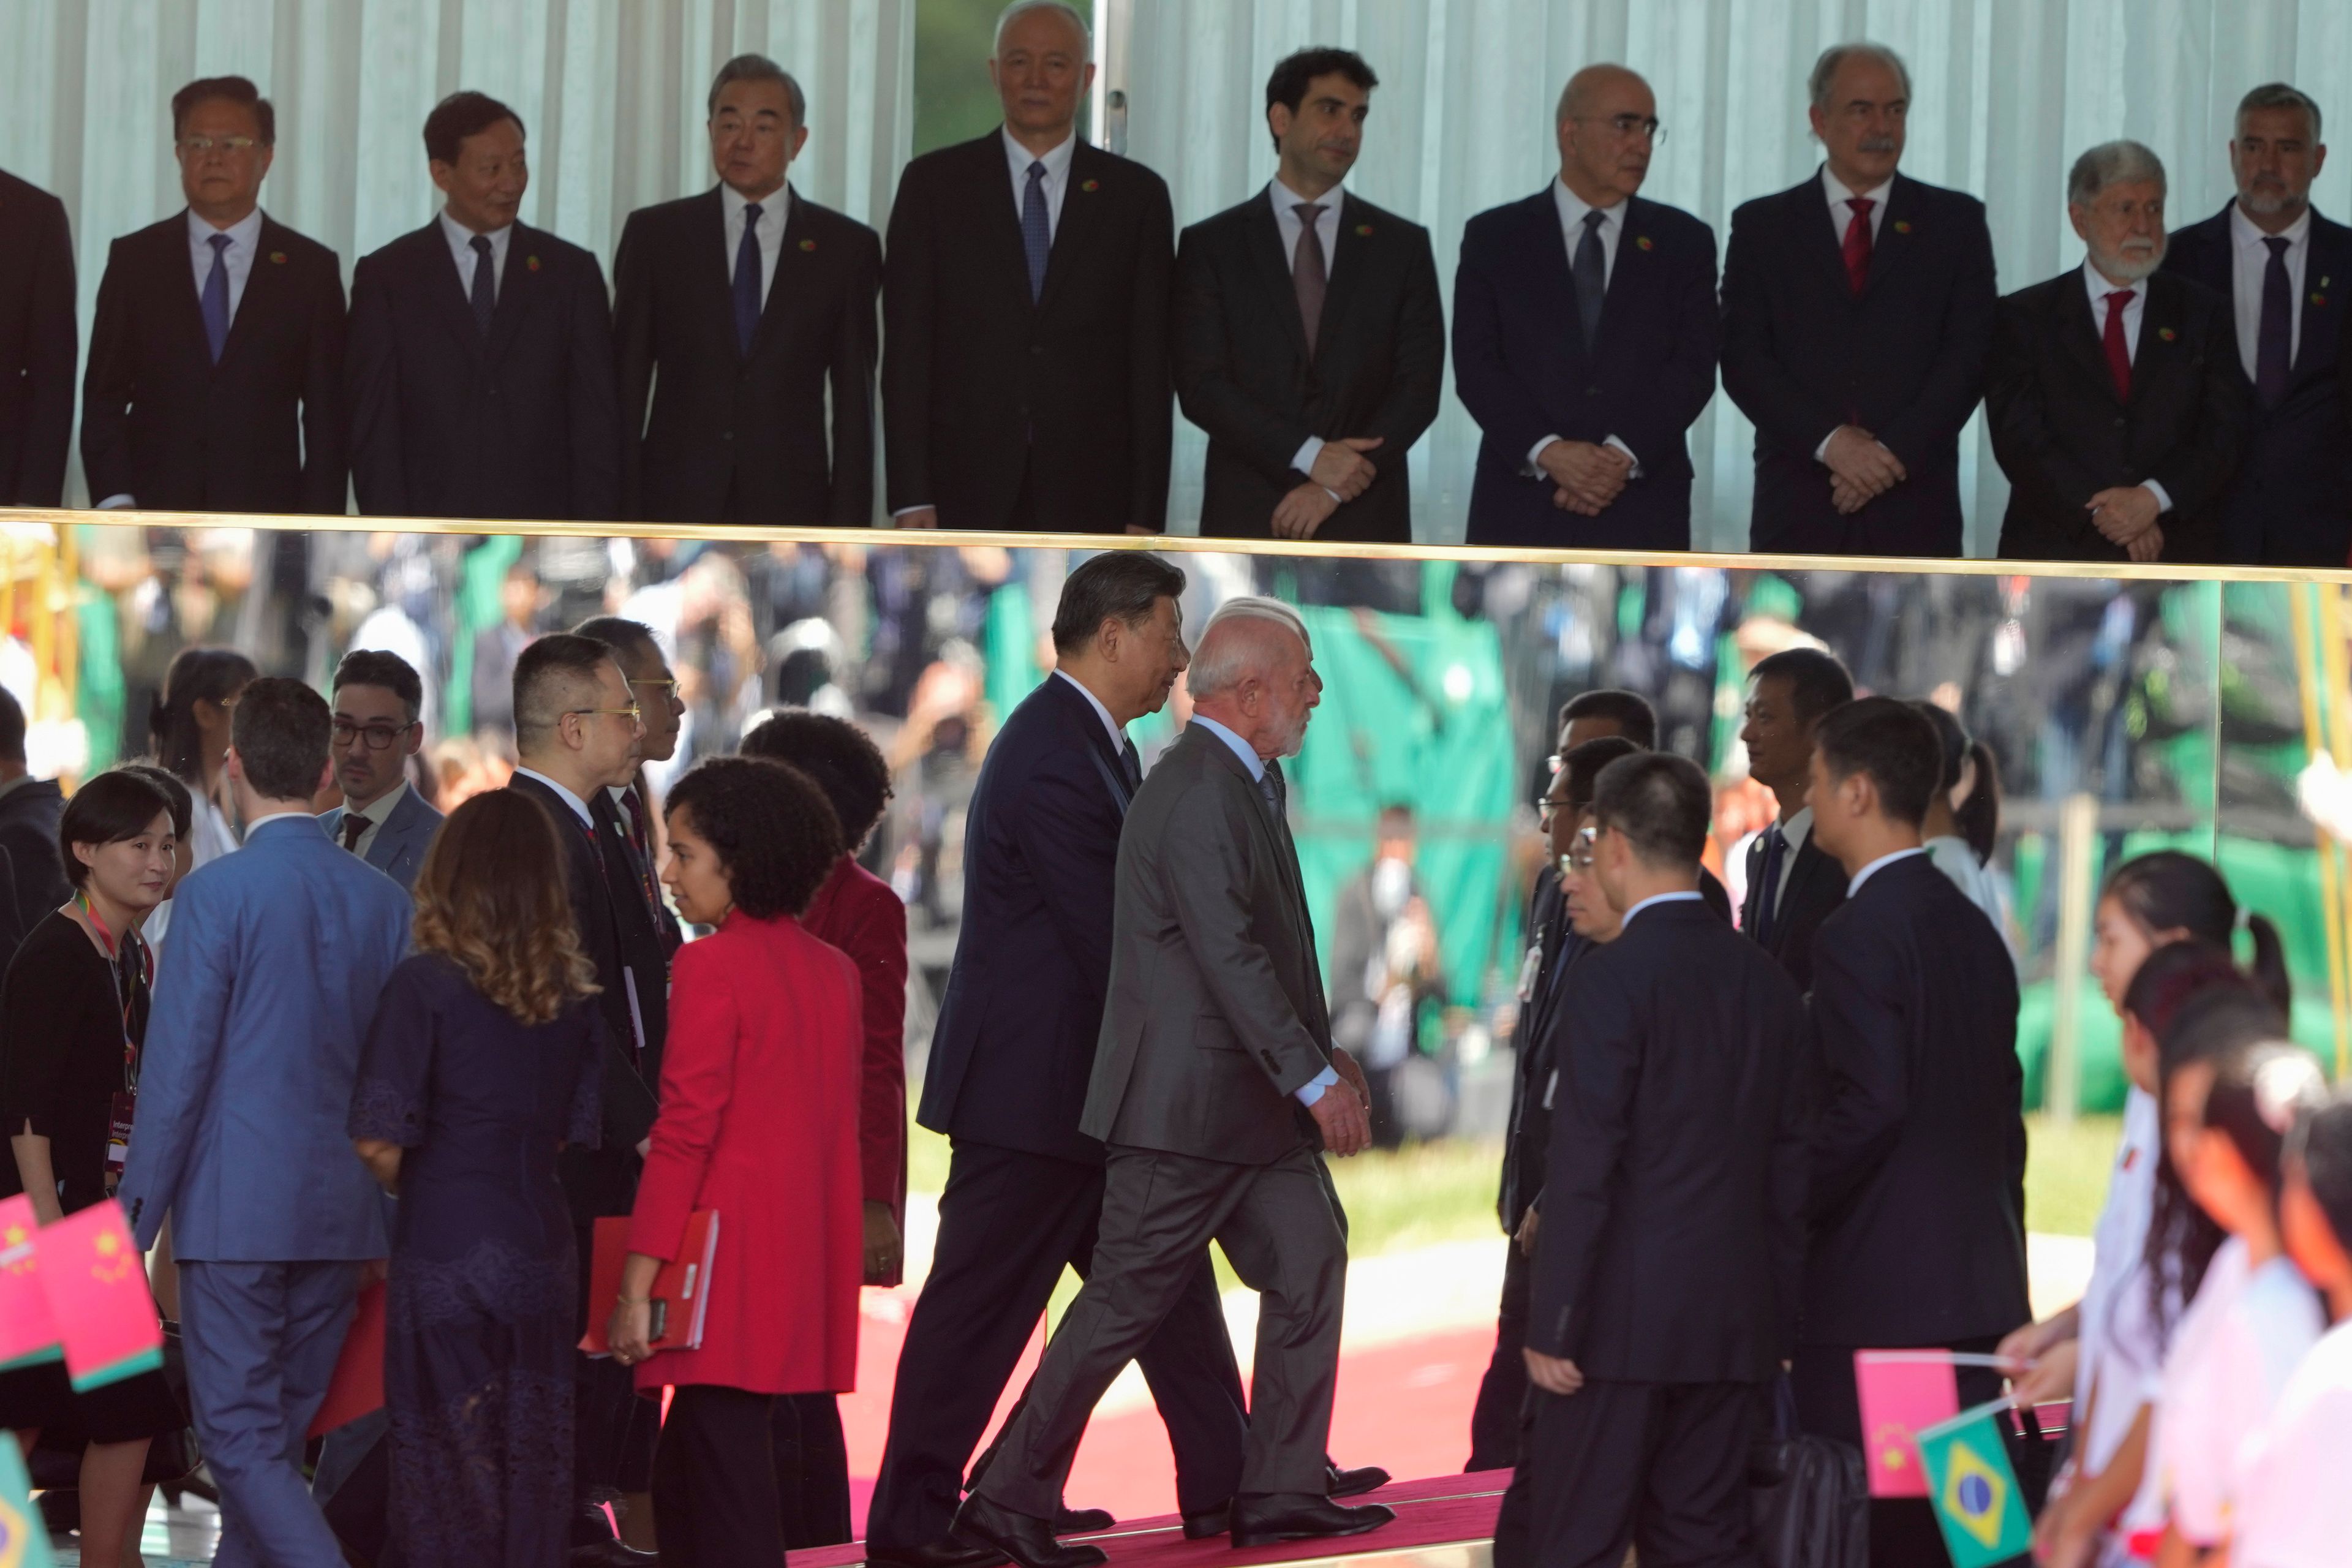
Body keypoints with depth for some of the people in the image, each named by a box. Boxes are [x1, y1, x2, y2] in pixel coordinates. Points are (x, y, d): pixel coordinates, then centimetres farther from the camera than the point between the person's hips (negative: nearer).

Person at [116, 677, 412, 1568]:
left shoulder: (219, 893, -12)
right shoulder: (383, 900, 4)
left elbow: (176, 1071, -12)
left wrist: (135, 1223, -5)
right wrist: (388, 1216, 19)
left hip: (235, 1210, -6)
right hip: (343, 1215, 6)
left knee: (242, 1439, -5)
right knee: (278, 1437, 14)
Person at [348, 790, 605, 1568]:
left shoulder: (425, 985, -10)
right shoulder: (571, 995, 5)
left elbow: (379, 1139, -13)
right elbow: (580, 1133, 12)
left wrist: (417, 1187, 6)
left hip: (445, 1255, -5)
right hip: (544, 1254, 5)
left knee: (450, 1480, 0)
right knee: (535, 1471, 9)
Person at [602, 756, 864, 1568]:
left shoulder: (714, 966, -11)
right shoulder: (834, 972, 12)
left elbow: (685, 1132, -14)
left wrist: (637, 1284, -14)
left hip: (729, 1262, -8)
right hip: (806, 1267, 8)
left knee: (724, 1499, -6)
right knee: (685, 1482, 15)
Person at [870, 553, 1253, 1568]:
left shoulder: (1095, 745, 13)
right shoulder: (1050, 760, -20)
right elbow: (1109, 944, -21)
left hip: (1098, 1091, 10)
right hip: (1036, 1087, -10)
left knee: (1168, 1284, 14)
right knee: (979, 1305, -4)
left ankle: (1225, 1485, 22)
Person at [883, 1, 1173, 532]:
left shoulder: (1136, 195, 9)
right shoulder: (933, 184, 7)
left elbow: (1151, 364, 7)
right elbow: (906, 348, 4)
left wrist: (1146, 514, -1)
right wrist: (912, 498, -5)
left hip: (1088, 505, 0)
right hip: (967, 498, 0)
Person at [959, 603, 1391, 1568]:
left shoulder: (1245, 786, 14)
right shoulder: (1195, 794, -19)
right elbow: (1229, 957, -24)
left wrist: (1320, 1057, 13)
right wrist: (1314, 1079, -21)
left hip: (1251, 1102, 10)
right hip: (1184, 1106, -10)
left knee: (1310, 1263, 7)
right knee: (1125, 1303, -4)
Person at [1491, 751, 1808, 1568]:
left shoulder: (1609, 980, -12)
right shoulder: (1767, 983, 9)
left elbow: (1583, 1169, -15)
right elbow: (1789, 1170, 12)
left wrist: (1553, 1325, -12)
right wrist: (1779, 1324, 17)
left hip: (1622, 1318, -6)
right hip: (1736, 1319, 7)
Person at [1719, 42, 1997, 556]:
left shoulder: (1956, 223, 10)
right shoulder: (1762, 226, 10)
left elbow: (1968, 354, 2)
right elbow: (1743, 359, 2)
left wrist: (1894, 453, -10)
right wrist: (1828, 442, -12)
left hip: (1915, 513, 0)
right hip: (1798, 511, 0)